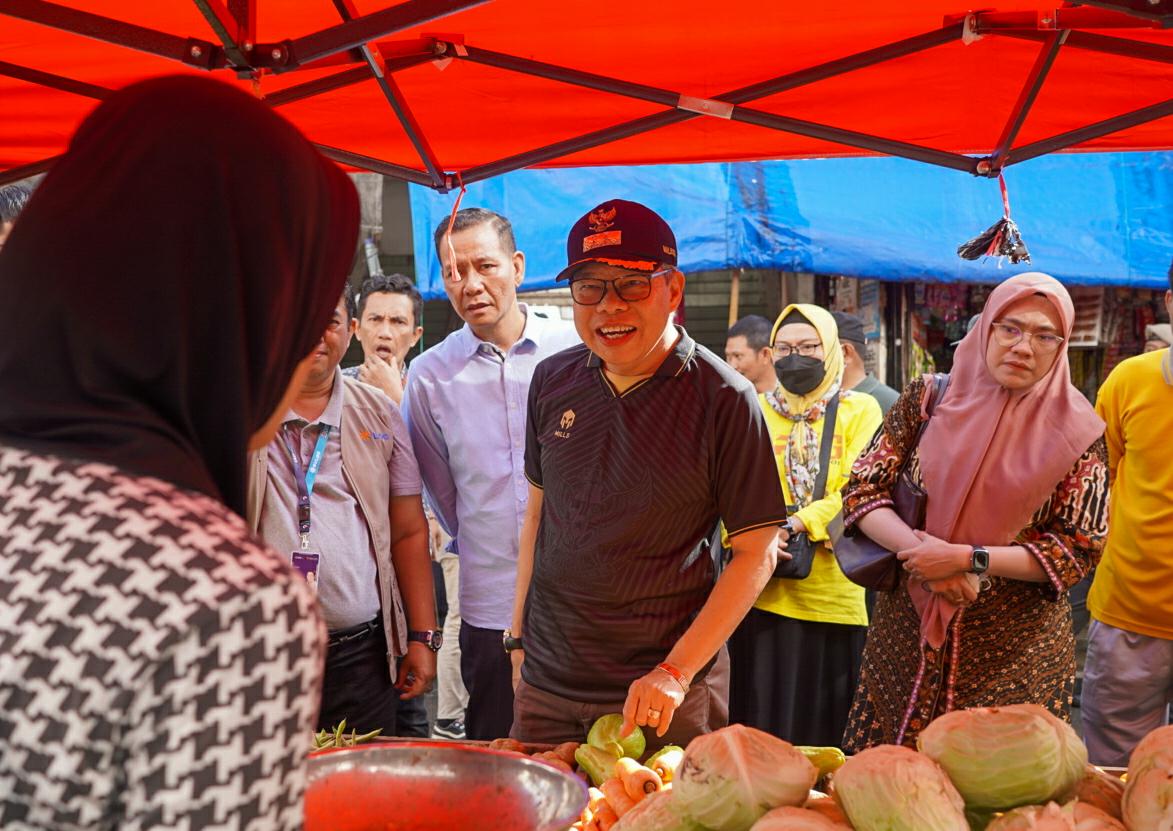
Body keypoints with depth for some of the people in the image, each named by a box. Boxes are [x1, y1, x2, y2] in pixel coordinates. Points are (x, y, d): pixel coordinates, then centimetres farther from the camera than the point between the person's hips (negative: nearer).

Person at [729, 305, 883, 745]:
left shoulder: (860, 410, 6)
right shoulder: (755, 411, 11)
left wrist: (798, 524, -20)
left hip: (833, 593, -1)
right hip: (762, 593, 1)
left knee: (824, 727, 5)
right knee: (760, 719, 5)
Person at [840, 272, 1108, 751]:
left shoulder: (1074, 429, -3)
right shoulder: (928, 398, 0)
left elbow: (1080, 548, -5)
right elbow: (862, 491, 0)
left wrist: (970, 559, -15)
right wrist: (922, 551, -16)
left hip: (1017, 652, -1)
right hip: (907, 638, 2)